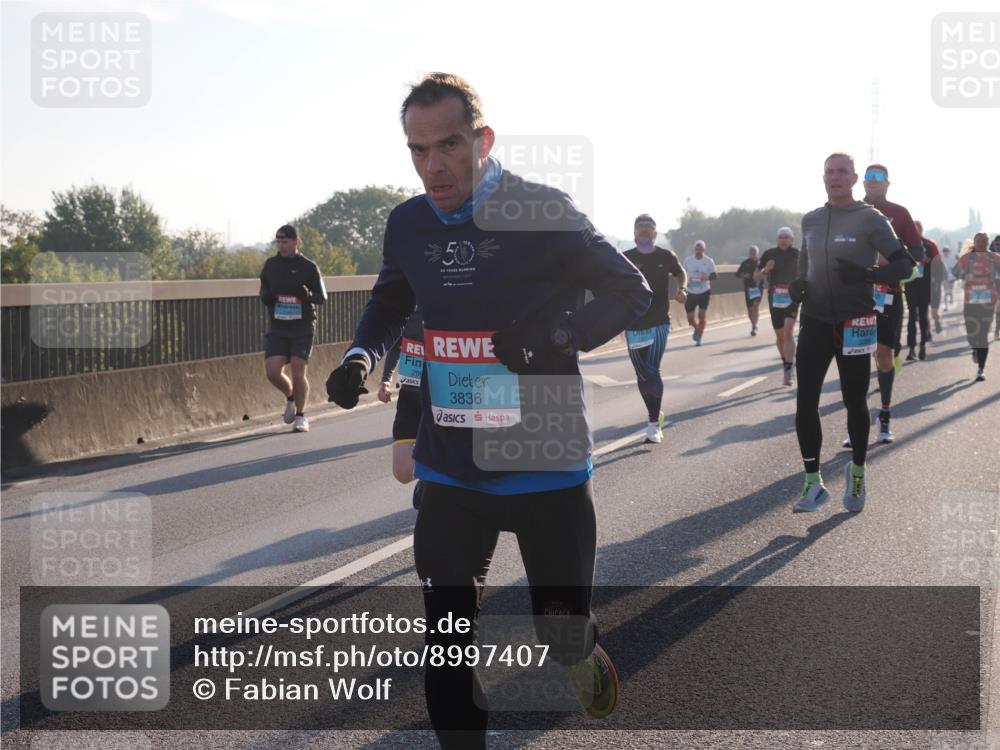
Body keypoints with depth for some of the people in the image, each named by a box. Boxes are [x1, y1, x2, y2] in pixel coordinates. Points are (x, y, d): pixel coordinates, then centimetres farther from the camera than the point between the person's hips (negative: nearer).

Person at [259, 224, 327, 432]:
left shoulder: (308, 267, -2)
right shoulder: (270, 265, 7)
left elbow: (322, 297, 1)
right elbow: (264, 290, 20)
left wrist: (308, 295, -20)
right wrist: (265, 296, -3)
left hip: (302, 327, -3)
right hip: (277, 327, 3)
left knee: (298, 372, -7)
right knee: (272, 371, -8)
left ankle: (300, 416, 11)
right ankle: (290, 396, 24)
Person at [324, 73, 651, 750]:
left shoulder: (542, 212, -11)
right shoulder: (409, 224, 3)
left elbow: (632, 292, -5)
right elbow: (390, 305, 21)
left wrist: (558, 336, -21)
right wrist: (361, 357, 1)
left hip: (546, 467, -3)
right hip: (451, 471, 3)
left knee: (562, 636, 7)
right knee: (447, 649, 3)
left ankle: (585, 647, 43)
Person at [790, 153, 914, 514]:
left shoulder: (870, 219, -5)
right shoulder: (810, 221, 10)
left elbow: (904, 264, -8)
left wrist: (867, 274, -25)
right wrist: (799, 284, 2)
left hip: (855, 323, -3)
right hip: (816, 321, 3)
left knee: (855, 402, 7)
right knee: (805, 400, -7)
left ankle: (857, 472, 29)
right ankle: (813, 483, 0)